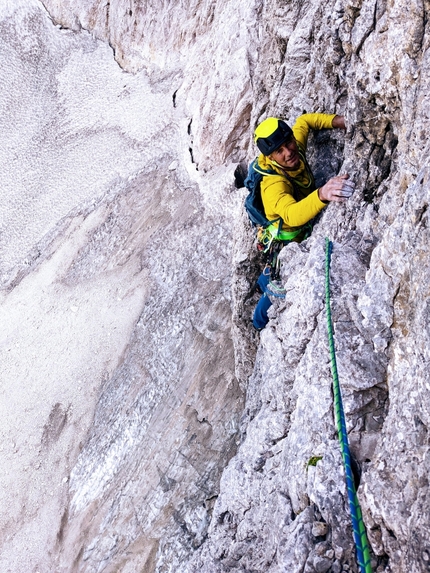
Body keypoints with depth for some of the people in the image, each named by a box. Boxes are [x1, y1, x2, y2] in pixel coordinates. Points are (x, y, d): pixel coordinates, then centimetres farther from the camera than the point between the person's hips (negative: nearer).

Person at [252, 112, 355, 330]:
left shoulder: (295, 149, -20)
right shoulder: (274, 184, -42)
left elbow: (303, 121, 2)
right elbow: (291, 215, -62)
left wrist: (335, 120, -16)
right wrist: (322, 194, -81)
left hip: (303, 230, 7)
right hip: (286, 242, -7)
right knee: (279, 289, 14)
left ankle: (263, 283, 66)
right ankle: (260, 323, 45)